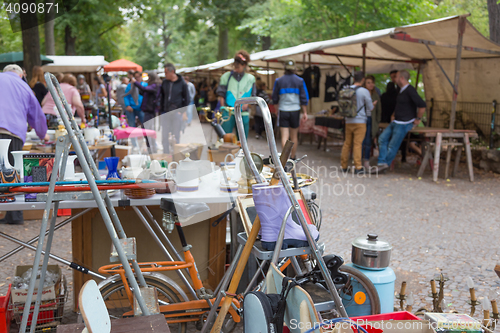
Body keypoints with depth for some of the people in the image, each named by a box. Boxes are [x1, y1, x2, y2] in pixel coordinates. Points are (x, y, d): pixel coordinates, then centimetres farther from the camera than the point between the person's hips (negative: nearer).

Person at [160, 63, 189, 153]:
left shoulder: (182, 83, -2)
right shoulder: (165, 83, 8)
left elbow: (186, 98, 2)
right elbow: (162, 97, 13)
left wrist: (183, 111, -6)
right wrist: (161, 111, 7)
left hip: (177, 113, -3)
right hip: (166, 113, 3)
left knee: (176, 136, 3)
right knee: (164, 136, 4)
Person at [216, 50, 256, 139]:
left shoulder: (250, 78, 12)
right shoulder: (226, 76, 9)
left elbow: (253, 95, 13)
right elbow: (221, 94, 8)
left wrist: (247, 103, -6)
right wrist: (223, 107, -3)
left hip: (243, 113, 2)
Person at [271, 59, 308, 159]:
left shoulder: (278, 81, 0)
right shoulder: (300, 81, 0)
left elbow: (274, 99, 7)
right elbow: (304, 98, -1)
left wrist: (277, 109, 23)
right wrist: (305, 112, 5)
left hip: (282, 111, -1)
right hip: (295, 111, 1)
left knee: (284, 136, -3)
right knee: (294, 136, 13)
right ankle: (293, 157, 23)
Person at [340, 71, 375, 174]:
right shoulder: (364, 91, -9)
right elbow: (370, 107, -1)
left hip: (348, 121, 4)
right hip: (360, 121, -4)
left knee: (347, 143, 11)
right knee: (357, 144, -4)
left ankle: (344, 166, 15)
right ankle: (358, 167, -5)